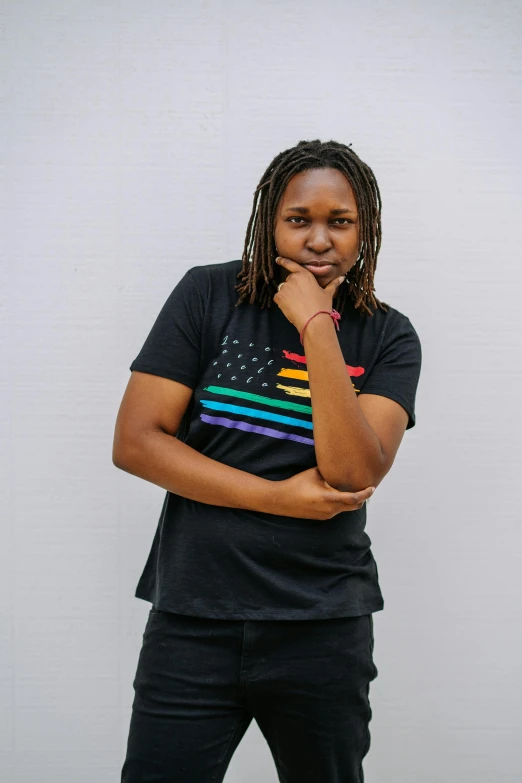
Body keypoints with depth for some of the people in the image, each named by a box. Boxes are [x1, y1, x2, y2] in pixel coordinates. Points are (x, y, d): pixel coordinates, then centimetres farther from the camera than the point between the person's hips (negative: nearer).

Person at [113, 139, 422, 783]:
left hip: (324, 630, 1)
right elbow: (134, 441, -7)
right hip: (192, 621, -1)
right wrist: (279, 497, -12)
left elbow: (355, 475, -15)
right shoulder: (209, 296, -1)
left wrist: (315, 327, -18)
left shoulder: (387, 337, 0)